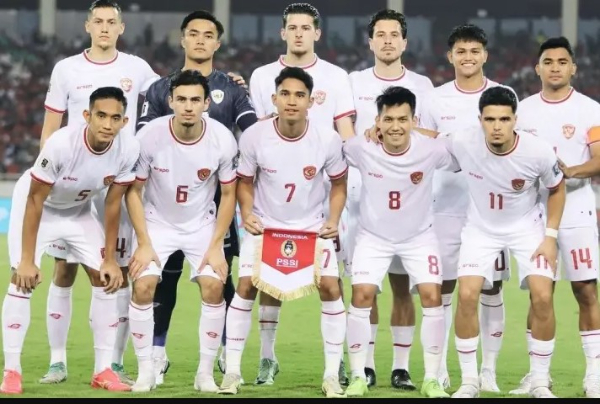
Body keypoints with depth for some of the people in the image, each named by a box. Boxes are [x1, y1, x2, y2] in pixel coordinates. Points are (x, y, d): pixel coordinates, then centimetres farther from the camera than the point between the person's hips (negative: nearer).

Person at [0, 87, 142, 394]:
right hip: (40, 208, -4)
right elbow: (35, 201, -27)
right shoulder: (61, 144, -37)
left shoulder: (128, 150, -25)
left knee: (105, 279, -3)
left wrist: (110, 259, -6)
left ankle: (103, 370, 6)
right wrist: (27, 260, -25)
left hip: (80, 212, 4)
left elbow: (112, 204, -10)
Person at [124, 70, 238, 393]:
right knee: (143, 286, -16)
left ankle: (206, 372, -2)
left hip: (201, 224, 1)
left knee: (213, 287, -15)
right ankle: (145, 371, -2)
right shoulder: (149, 136, -22)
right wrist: (144, 243, -13)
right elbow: (134, 190, -9)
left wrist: (216, 246, -10)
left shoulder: (222, 140, -20)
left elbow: (228, 194, -6)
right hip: (157, 221, -1)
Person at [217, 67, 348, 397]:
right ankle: (232, 371, -1)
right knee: (246, 286, -13)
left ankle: (332, 376, 0)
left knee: (330, 287, -12)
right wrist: (247, 213, -19)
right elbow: (245, 181, -1)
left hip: (313, 227, 0)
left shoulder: (328, 139, -16)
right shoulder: (254, 137, -17)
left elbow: (338, 183, 0)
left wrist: (333, 219, -15)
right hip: (265, 224, 0)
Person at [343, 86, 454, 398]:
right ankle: (358, 377, 1)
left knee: (432, 296, -10)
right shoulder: (360, 148, -23)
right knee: (362, 295, -12)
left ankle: (432, 379, 1)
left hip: (419, 236, 0)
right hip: (374, 236, 0)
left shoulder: (431, 150, -23)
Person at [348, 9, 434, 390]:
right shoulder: (354, 83, 8)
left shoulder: (421, 86, 8)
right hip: (361, 191, 0)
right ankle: (366, 365, 5)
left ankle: (401, 367, 4)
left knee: (402, 283, 0)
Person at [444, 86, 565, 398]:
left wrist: (550, 236, -9)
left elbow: (557, 190, -5)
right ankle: (469, 380, 0)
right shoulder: (462, 143, -24)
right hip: (481, 229, 1)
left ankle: (540, 382, 2)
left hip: (527, 227, -1)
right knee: (467, 295, -15)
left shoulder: (538, 152, -25)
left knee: (542, 297, -14)